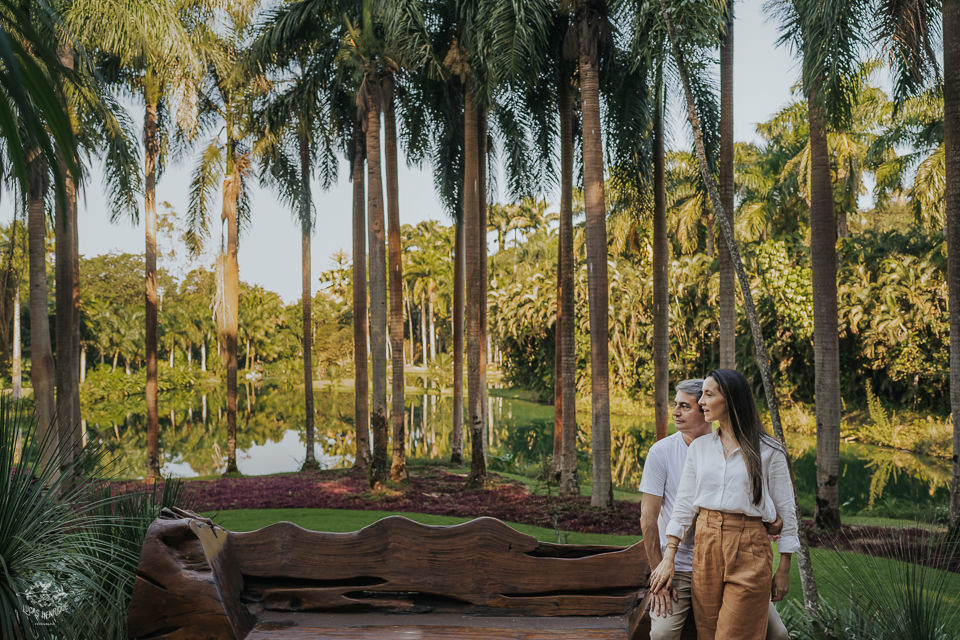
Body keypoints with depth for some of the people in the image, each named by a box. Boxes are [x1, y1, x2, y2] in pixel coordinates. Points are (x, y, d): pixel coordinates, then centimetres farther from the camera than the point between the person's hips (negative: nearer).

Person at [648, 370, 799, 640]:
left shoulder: (768, 451, -3)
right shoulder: (699, 447, 8)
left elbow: (786, 511, 1)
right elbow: (684, 505, 7)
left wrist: (784, 569, 0)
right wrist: (669, 559, 2)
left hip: (749, 550, -4)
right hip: (706, 547, 4)